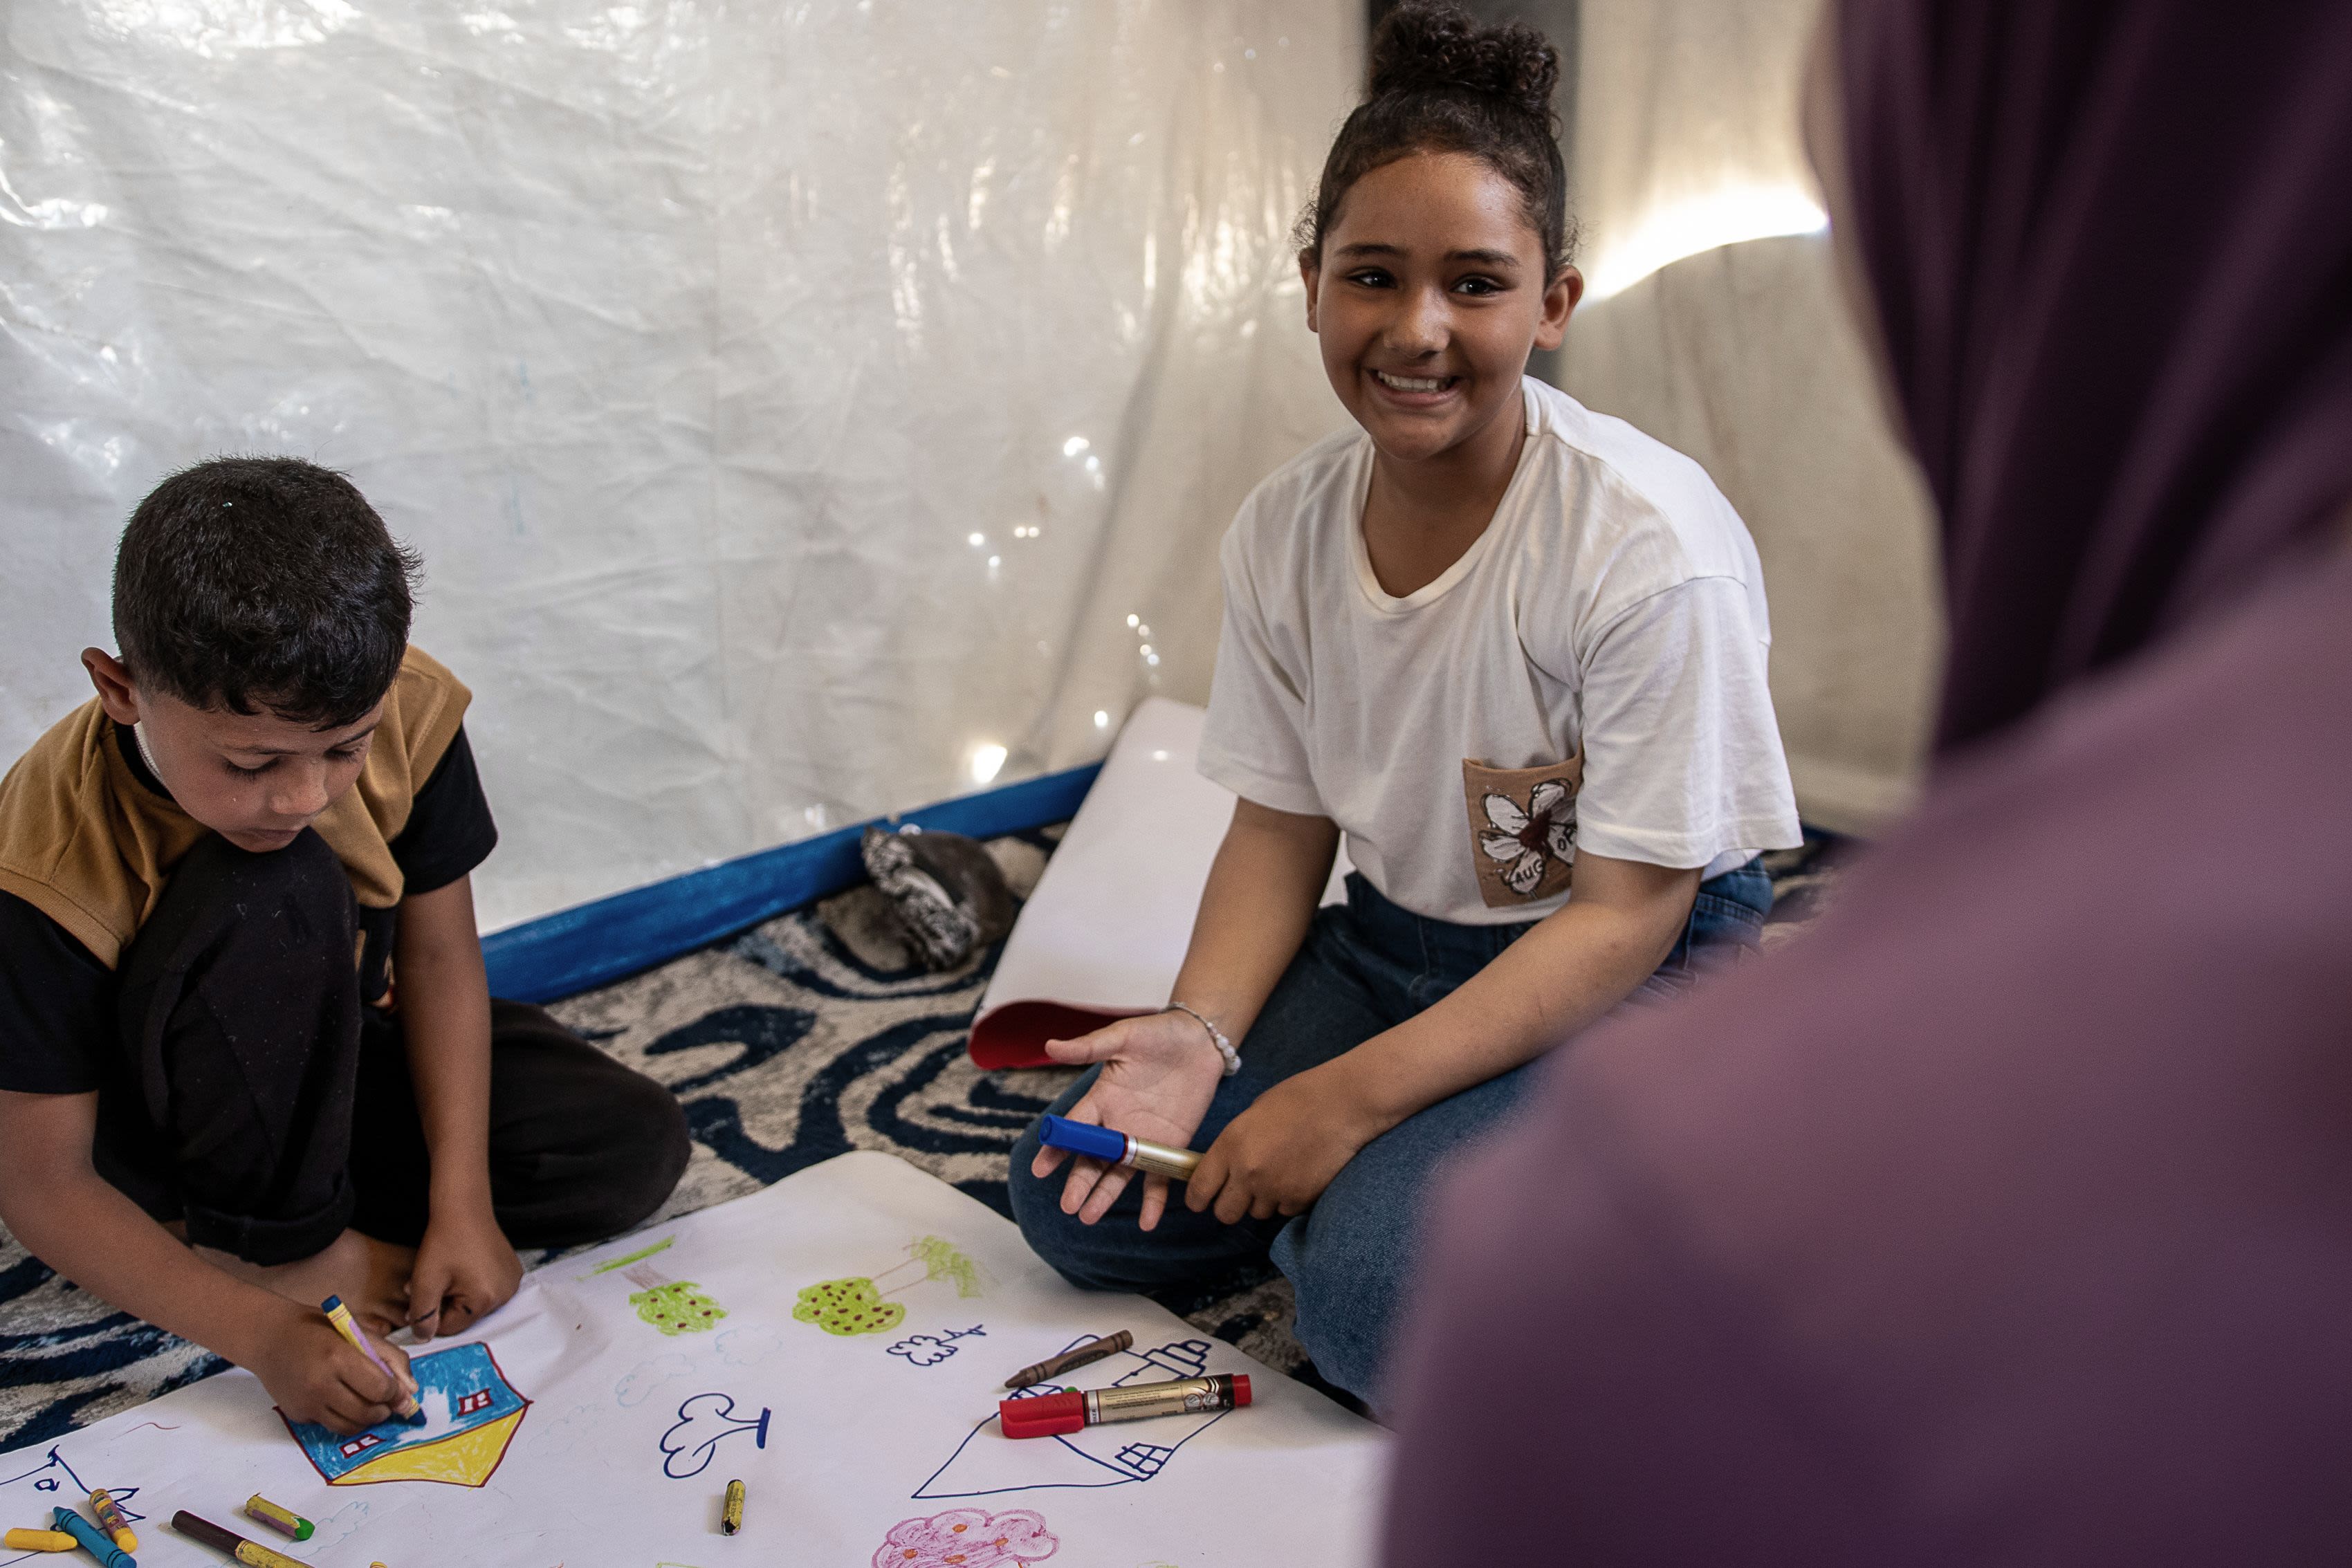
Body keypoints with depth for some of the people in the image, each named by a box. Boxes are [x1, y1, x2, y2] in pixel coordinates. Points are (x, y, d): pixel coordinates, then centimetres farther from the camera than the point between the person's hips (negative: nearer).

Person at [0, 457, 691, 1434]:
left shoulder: (405, 713, -22)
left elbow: (439, 956, -12)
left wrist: (462, 1204, -19)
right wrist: (264, 1334, -35)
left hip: (345, 1047, 5)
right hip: (158, 1126, -5)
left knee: (636, 1146, -12)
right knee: (276, 893, -36)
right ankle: (275, 1242, -13)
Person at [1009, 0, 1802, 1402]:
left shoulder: (1650, 541, -24)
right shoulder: (1283, 532, -6)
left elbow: (1625, 915, -20)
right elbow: (1284, 824, 2)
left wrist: (1351, 1094, -24)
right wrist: (1202, 1034, -16)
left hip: (1631, 974, -5)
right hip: (1393, 941, 6)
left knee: (1384, 1299, -27)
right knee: (1081, 1201, -5)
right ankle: (1386, 1164, 13)